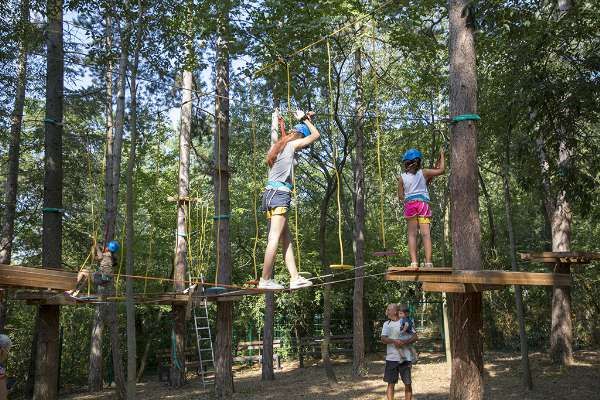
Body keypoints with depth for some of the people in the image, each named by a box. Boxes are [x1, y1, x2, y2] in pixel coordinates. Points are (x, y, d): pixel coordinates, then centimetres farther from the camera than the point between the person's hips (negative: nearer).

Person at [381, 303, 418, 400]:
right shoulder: (386, 324, 7)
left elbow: (415, 337, -4)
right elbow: (383, 339, -6)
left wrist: (405, 342, -21)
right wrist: (394, 341, -24)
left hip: (405, 358, -1)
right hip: (391, 358, 1)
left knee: (408, 384, 5)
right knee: (391, 384, 2)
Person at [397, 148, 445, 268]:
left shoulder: (402, 177, 5)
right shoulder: (424, 173, 3)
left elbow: (401, 197, 5)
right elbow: (441, 170, 9)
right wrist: (442, 156, 22)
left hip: (409, 204, 1)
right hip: (423, 204, -1)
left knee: (412, 234, 5)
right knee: (426, 233, -4)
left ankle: (414, 262, -4)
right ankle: (428, 262, -11)